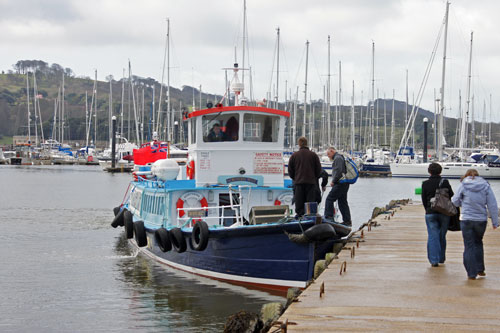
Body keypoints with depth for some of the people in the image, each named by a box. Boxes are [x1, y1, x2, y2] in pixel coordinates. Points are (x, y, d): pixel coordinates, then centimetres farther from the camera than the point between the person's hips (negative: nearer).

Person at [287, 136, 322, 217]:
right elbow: (319, 169, 5)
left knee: (299, 202, 3)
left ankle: (299, 215, 0)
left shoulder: (294, 155, 2)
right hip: (311, 182, 0)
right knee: (310, 202, 1)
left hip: (298, 182, 0)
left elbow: (290, 170, 6)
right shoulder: (313, 155, 2)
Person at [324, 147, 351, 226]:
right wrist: (334, 181, 18)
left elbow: (338, 171, -21)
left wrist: (333, 181, -15)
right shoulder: (340, 157, 23)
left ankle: (328, 217, -14)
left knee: (329, 199, -10)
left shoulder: (337, 158, -9)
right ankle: (347, 221, 10)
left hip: (340, 183, -11)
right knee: (343, 202, 11)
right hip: (344, 184, 11)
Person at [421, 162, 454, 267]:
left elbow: (424, 200, 3)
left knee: (433, 236, 1)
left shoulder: (425, 184, -1)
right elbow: (451, 196, 1)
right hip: (444, 213, 0)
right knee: (442, 236, 12)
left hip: (430, 213, 0)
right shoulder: (445, 182, -4)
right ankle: (441, 258, 22)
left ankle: (434, 260, -7)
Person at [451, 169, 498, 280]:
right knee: (478, 243, 22)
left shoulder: (463, 185, -2)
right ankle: (480, 269, 21)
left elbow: (455, 202, 5)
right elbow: (492, 205, 1)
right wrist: (495, 222, 6)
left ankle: (472, 273, 3)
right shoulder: (485, 185, 2)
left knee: (469, 246, 4)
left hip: (466, 220, -2)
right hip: (481, 220, 2)